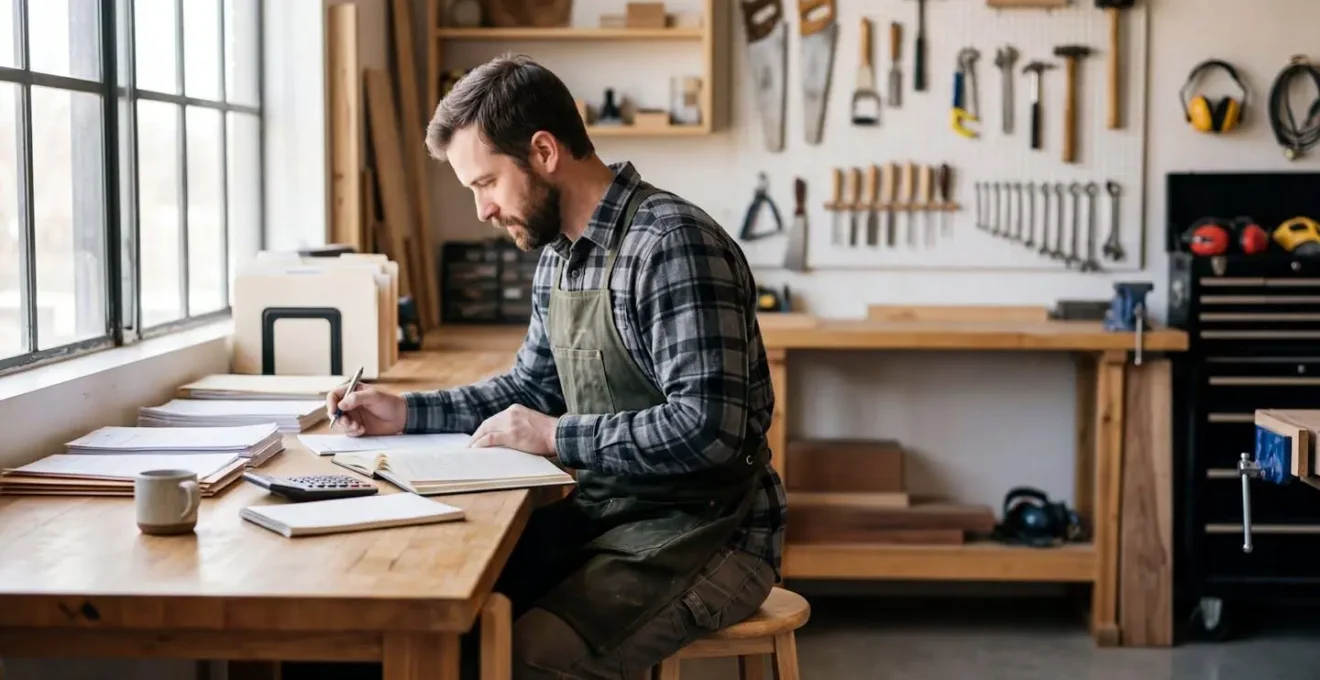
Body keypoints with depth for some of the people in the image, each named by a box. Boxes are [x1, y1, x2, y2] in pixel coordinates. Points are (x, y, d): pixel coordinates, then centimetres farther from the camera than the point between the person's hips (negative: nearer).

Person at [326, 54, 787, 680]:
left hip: (700, 534, -8)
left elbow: (707, 428, -27)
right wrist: (405, 412, 10)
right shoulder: (559, 256, 8)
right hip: (602, 514, 8)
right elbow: (532, 388, 22)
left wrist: (556, 437, -20)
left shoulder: (671, 246, -20)